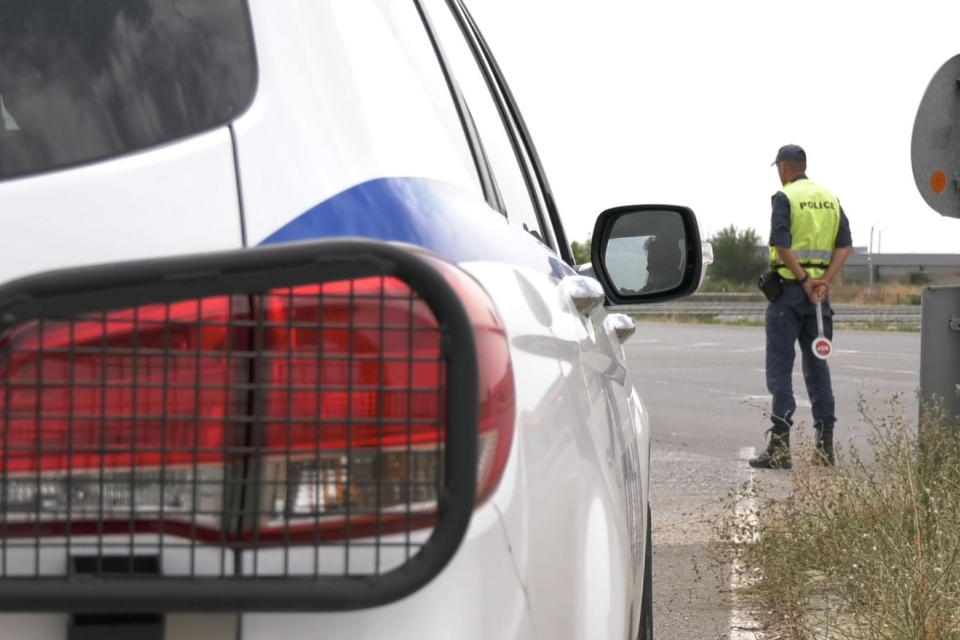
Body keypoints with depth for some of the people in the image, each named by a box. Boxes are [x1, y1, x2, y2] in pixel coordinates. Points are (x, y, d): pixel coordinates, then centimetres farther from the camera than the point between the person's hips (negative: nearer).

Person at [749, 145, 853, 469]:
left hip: (789, 287, -6)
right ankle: (825, 445, 9)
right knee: (817, 364, 11)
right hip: (819, 289, 6)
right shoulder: (830, 199, 12)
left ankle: (780, 447, -7)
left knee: (780, 366, -2)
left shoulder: (784, 197, -7)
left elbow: (782, 244, -19)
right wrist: (824, 281, -3)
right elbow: (845, 245, 5)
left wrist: (804, 280, -14)